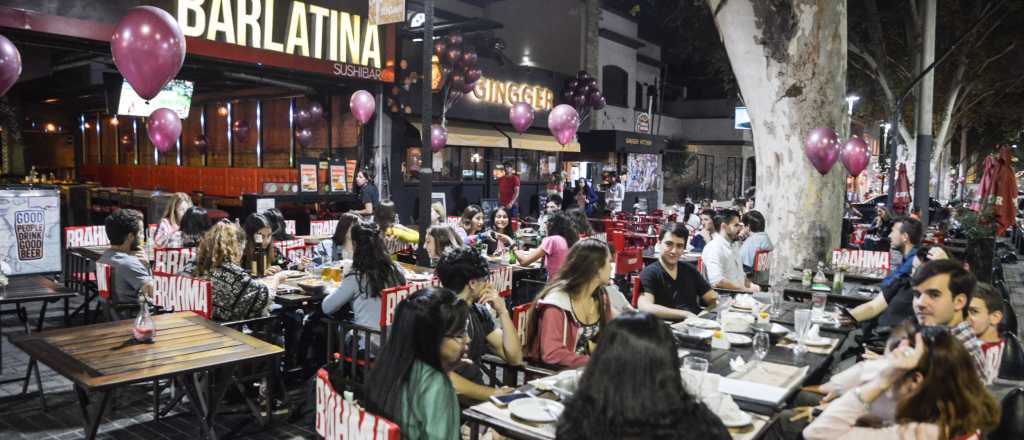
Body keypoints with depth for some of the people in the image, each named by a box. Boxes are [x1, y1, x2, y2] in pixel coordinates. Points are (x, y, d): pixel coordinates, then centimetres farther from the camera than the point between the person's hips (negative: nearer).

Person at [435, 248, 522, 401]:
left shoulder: (478, 312, 8)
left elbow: (514, 358, 7)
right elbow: (443, 377, -24)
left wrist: (502, 311, -3)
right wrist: (492, 393, -19)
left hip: (478, 396, 7)